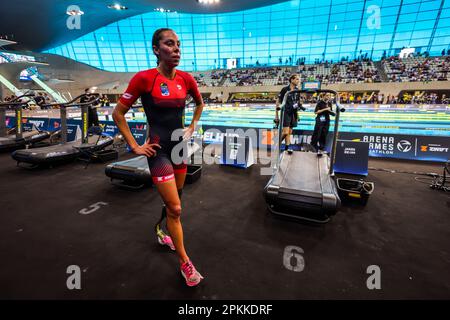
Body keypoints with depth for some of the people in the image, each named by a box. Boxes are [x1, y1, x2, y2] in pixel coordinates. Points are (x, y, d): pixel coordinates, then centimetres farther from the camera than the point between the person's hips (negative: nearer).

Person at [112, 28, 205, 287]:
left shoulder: (186, 78, 0)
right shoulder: (144, 78, -13)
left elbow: (200, 103, 19)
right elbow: (118, 113, -5)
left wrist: (191, 128, 11)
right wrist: (135, 146, -8)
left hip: (180, 146, 6)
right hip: (158, 149, -5)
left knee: (173, 200, 20)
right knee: (175, 208, -3)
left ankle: (162, 231, 50)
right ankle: (185, 262, 17)